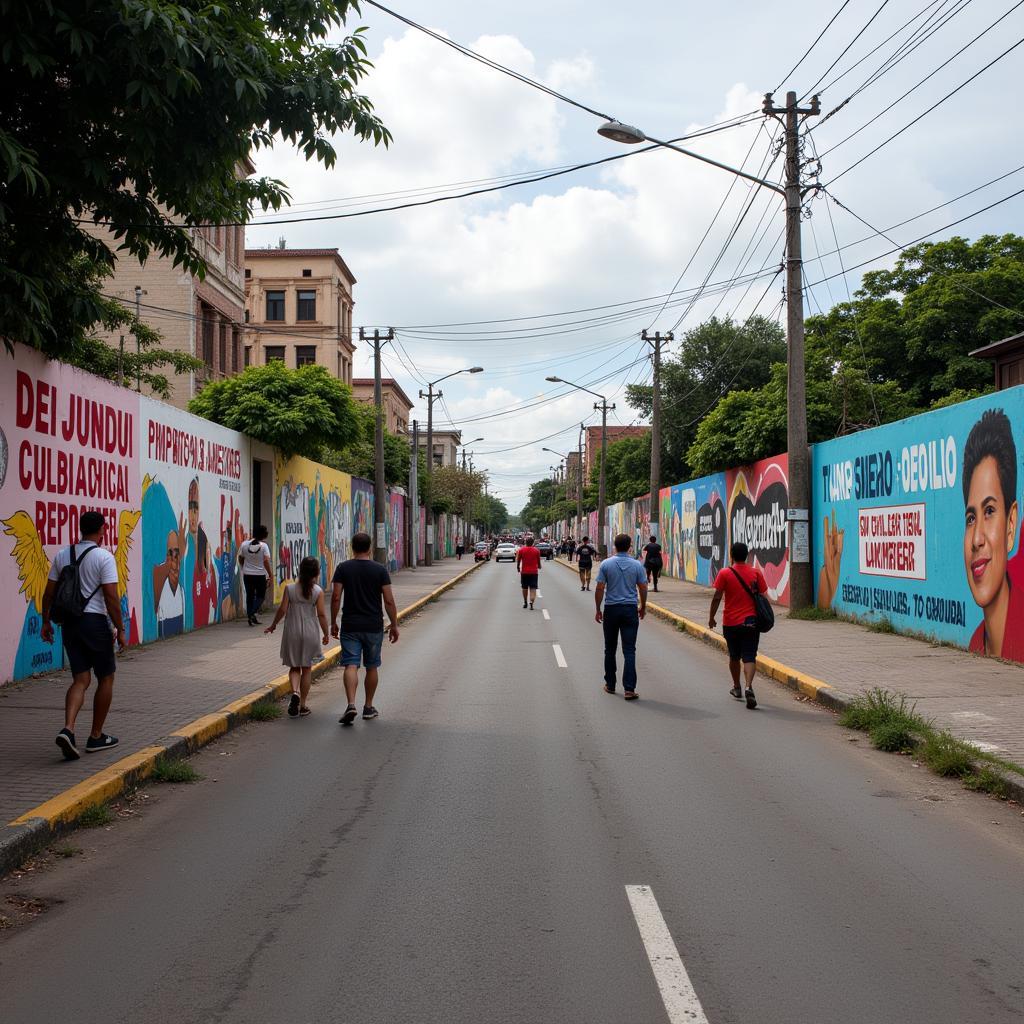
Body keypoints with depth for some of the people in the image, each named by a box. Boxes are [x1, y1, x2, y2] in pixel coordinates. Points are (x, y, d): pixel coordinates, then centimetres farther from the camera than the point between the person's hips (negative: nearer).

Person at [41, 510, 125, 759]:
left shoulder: (62, 555, 7)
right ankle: (96, 737, 15)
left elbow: (49, 592, 9)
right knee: (105, 679, 10)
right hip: (95, 621, -5)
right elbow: (111, 597, -15)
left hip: (69, 623, 5)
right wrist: (120, 629, -9)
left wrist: (46, 622, 19)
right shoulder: (104, 557, -10)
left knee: (81, 680, 7)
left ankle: (68, 730, -15)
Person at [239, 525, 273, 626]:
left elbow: (240, 559, 10)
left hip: (247, 575, 3)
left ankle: (251, 618, 11)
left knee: (250, 596, 11)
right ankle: (254, 613, -12)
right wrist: (271, 574, -10)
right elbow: (266, 561, -17)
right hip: (260, 575, -3)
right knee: (260, 596, 10)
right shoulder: (263, 546, -12)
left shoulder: (245, 544, 0)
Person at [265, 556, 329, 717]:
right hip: (310, 632, 0)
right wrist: (326, 634, 2)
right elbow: (321, 614, -9)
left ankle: (295, 692, -15)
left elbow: (282, 609, -5)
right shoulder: (318, 591, -8)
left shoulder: (290, 588, -5)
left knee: (294, 667, 12)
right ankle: (302, 704, 13)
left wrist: (273, 625, 10)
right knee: (306, 668, 11)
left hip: (292, 632, 1)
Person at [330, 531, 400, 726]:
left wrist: (333, 622, 5)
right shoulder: (380, 570, -3)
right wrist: (394, 625, 3)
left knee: (351, 666, -4)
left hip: (350, 626, 0)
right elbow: (389, 601, -5)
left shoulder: (343, 568, -2)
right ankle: (368, 707, 21)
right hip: (374, 627, 0)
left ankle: (351, 705, -21)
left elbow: (335, 597, -5)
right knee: (372, 667, 13)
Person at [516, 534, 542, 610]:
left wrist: (518, 568, 17)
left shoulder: (521, 550, -3)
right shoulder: (536, 550, -3)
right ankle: (531, 602, -22)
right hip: (534, 572, -1)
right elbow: (538, 561, 4)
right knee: (533, 588, -3)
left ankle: (525, 603, 28)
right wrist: (539, 567, 25)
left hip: (524, 572, 1)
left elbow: (518, 560, 1)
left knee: (524, 588, 17)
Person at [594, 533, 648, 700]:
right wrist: (643, 607, 17)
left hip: (611, 610, 0)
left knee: (610, 649, 14)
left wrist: (598, 610, 4)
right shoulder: (637, 565, -3)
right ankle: (629, 688, -9)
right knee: (629, 650, -2)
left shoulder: (606, 564, -5)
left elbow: (600, 589, -6)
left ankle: (610, 684, 22)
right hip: (630, 609, 0)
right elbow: (643, 589, 2)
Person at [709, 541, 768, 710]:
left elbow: (717, 598, -8)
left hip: (730, 622, 0)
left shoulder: (724, 573, -6)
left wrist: (711, 617, 3)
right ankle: (749, 686, -24)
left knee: (734, 656, 17)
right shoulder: (756, 573, 0)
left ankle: (737, 688, 30)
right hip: (751, 621, 0)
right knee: (749, 657, -3)